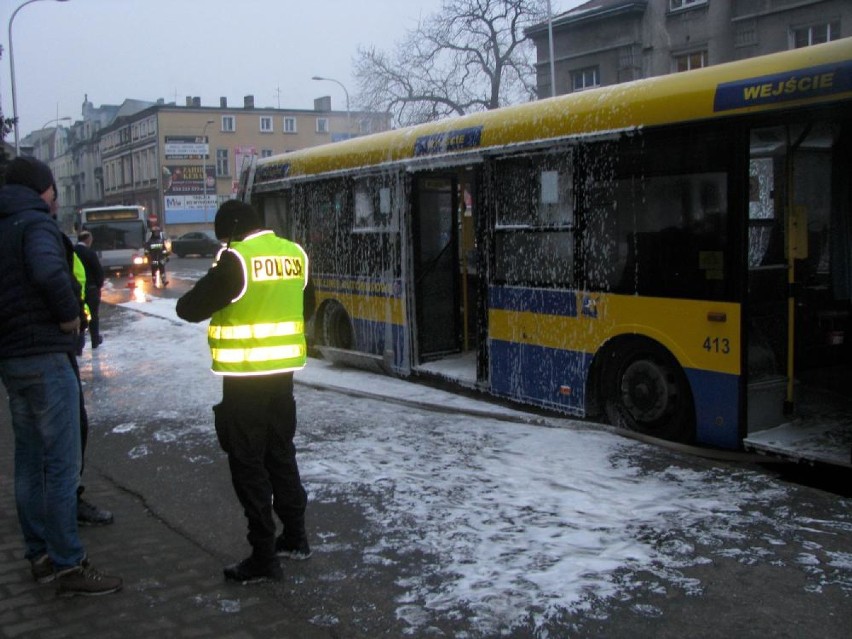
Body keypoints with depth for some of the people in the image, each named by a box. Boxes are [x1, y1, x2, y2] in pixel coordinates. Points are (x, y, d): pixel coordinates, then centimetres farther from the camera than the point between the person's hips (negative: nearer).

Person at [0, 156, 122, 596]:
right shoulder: (36, 223, -11)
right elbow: (49, 273, -31)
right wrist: (69, 315, -16)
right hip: (45, 357, -9)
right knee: (62, 463, -4)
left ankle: (40, 555, 25)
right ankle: (68, 565, 2)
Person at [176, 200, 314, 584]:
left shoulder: (237, 260, -17)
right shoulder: (295, 254, 4)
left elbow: (191, 309, -13)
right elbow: (306, 307, 17)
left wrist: (187, 300, 8)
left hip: (245, 376, -7)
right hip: (284, 370, 7)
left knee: (248, 465, 2)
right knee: (281, 455, 20)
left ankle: (263, 558, 7)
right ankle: (294, 538, 31)